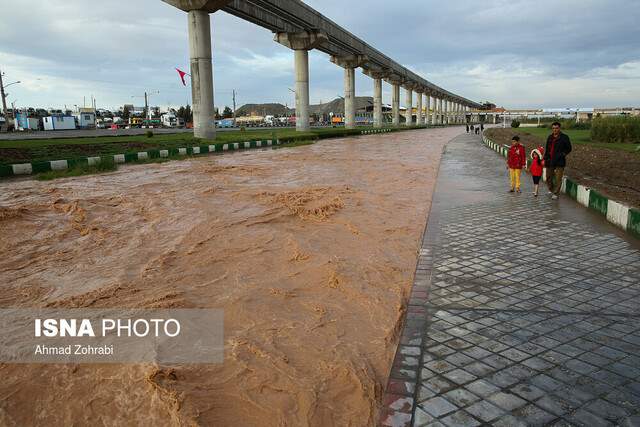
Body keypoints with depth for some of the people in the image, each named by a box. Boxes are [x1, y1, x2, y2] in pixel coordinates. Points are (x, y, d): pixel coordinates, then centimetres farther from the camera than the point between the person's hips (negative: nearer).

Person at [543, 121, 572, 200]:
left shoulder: (564, 137, -3)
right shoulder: (550, 137, 13)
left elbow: (569, 149, 1)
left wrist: (562, 155, -9)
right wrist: (545, 158, 14)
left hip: (559, 162, -5)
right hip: (550, 161, 5)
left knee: (558, 179, -4)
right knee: (548, 177, 15)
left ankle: (555, 194, 3)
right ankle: (551, 190, 36)